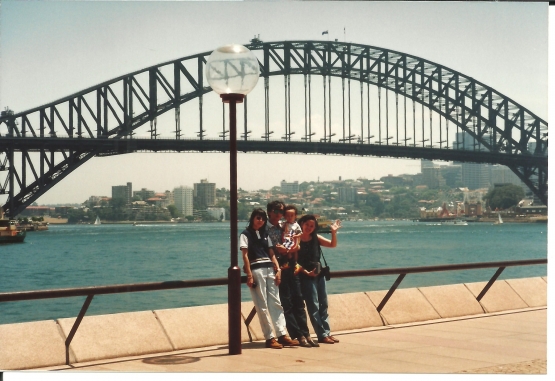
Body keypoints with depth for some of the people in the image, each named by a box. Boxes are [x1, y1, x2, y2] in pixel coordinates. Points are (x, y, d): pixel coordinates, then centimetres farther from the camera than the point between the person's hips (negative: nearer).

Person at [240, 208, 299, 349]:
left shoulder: (265, 234, 19)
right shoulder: (246, 234, 3)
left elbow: (271, 254, 16)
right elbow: (245, 255, -5)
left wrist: (278, 270, 2)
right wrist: (249, 275, -14)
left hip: (269, 269, 6)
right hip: (256, 270, -6)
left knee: (275, 302, 0)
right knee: (262, 305, -4)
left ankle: (282, 335, 0)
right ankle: (269, 338, -4)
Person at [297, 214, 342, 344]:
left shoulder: (316, 238, 8)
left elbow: (333, 244, 4)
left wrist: (334, 232, -10)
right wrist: (307, 272, -18)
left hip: (319, 274, 7)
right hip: (306, 275, -7)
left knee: (323, 305, 10)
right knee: (313, 306, -3)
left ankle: (327, 332, 16)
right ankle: (322, 335, 0)